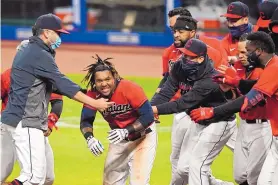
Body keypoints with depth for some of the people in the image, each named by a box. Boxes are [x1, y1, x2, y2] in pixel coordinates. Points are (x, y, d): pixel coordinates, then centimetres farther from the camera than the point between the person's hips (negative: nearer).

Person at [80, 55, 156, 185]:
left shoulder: (131, 89, -30)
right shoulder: (93, 95, -17)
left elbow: (148, 116, -29)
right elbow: (86, 121, -16)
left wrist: (126, 131, -40)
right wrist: (89, 138, -37)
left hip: (143, 136, -5)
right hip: (119, 139, 5)